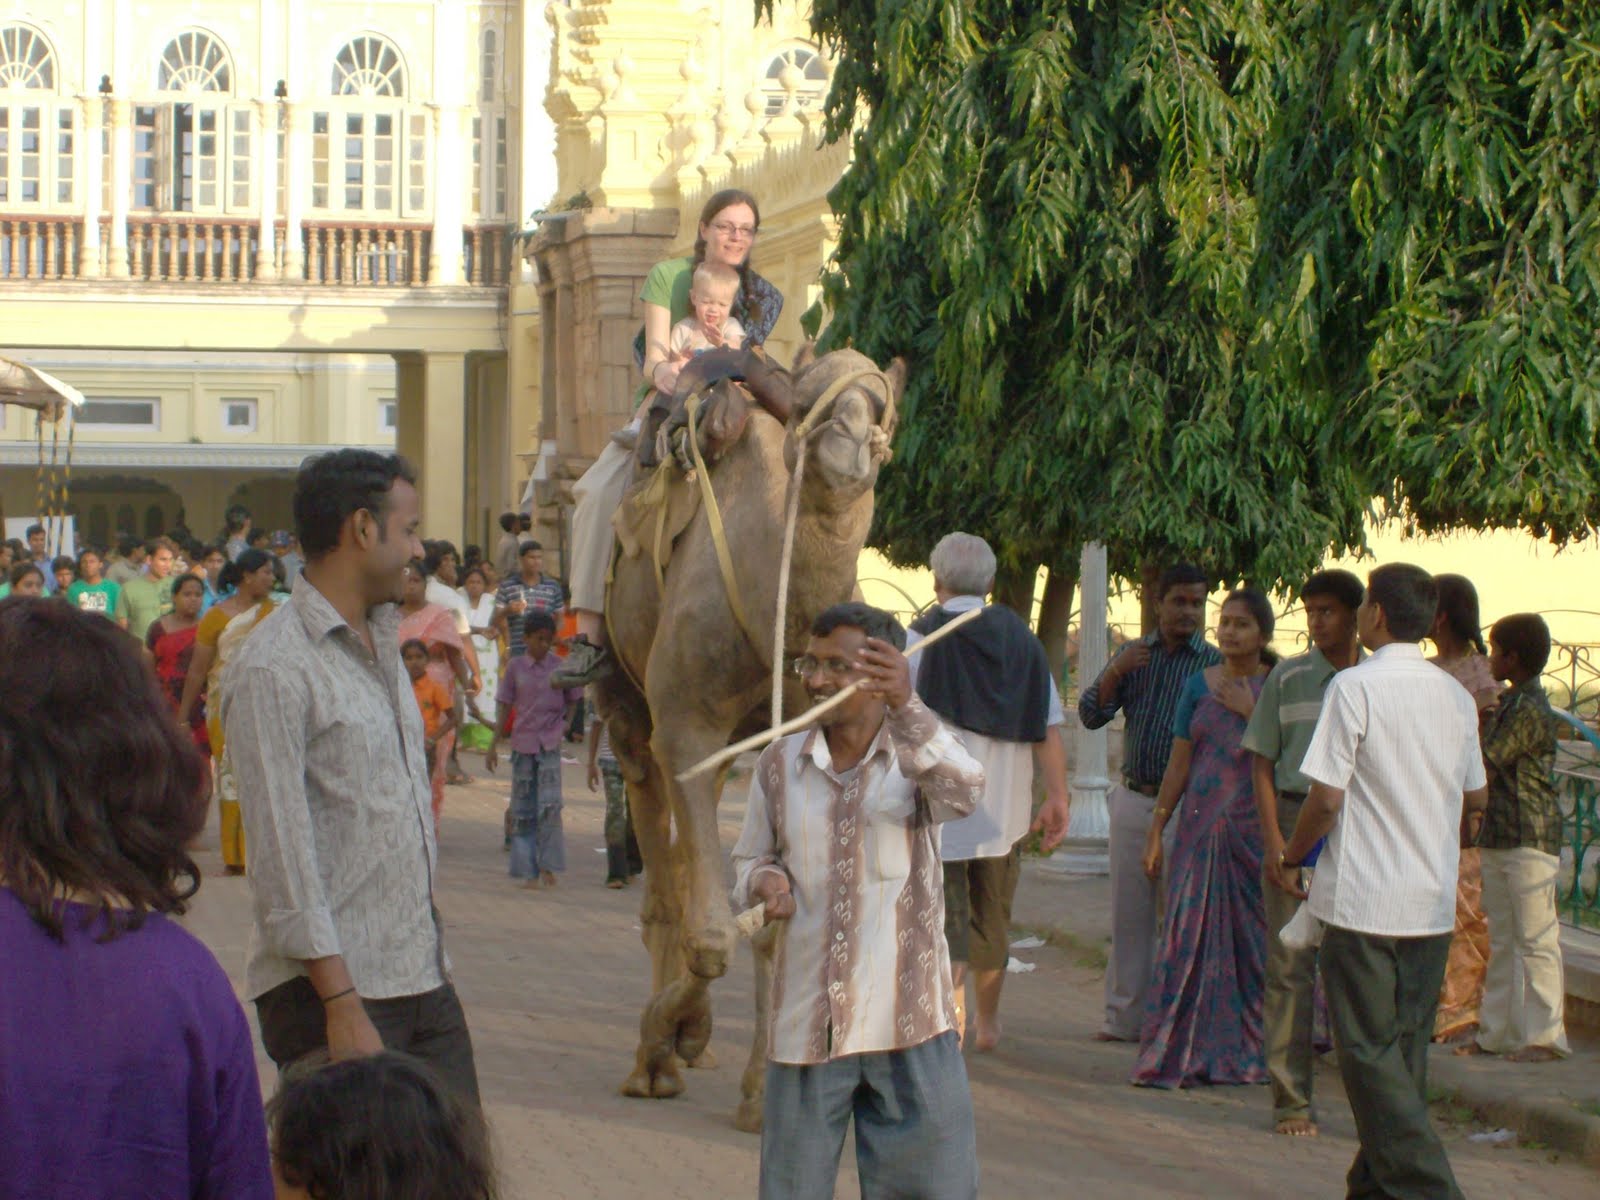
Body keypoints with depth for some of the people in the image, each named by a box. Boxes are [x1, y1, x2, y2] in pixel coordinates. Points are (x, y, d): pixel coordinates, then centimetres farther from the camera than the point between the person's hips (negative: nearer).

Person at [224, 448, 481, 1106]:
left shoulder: (383, 641, 16)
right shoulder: (274, 671, -13)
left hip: (423, 977, 8)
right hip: (332, 986, -8)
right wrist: (342, 1005, -20)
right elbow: (283, 853, -17)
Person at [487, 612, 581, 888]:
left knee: (549, 804, -13)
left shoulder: (560, 667, 2)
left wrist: (564, 724, 1)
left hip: (550, 744, -1)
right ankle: (528, 870, 8)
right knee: (523, 808, 3)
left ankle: (547, 866, -6)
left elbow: (573, 700, 14)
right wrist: (494, 745, 6)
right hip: (522, 742, 1)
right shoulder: (515, 668, 3)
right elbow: (504, 706, 7)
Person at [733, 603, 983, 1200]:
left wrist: (907, 708, -44)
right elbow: (749, 860, 18)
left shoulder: (918, 754, -3)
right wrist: (765, 881, -8)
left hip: (909, 1023, -2)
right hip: (806, 1019, 3)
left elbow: (963, 792, -26)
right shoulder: (780, 763, 6)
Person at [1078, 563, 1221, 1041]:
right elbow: (1090, 714, 4)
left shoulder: (1215, 664, -1)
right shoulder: (1133, 654, 11)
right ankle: (1125, 1016, 15)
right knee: (1129, 913, 8)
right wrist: (1115, 673, -11)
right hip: (1133, 800, 4)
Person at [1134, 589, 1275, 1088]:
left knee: (1255, 939, 1)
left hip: (1256, 827, -2)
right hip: (1201, 825, 2)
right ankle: (1184, 1054, 0)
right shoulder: (1200, 684, 10)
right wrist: (1156, 829, 9)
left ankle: (1255, 1052, 11)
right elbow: (1179, 762, 12)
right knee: (1190, 936, -3)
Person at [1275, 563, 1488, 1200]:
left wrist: (1290, 859, 2)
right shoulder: (1456, 696, 8)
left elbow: (1327, 796, -13)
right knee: (1406, 1051, 13)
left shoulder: (1355, 687, -11)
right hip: (1435, 903, 6)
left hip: (1363, 901, -6)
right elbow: (1476, 800, 17)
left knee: (1371, 1053, -3)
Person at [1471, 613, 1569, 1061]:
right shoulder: (1509, 704, 15)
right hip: (1500, 839, 10)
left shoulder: (1529, 709, -15)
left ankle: (1545, 1036, -2)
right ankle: (1497, 1032, 18)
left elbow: (1484, 768, -16)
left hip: (1530, 842, -10)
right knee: (1502, 942, 13)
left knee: (1535, 941, -5)